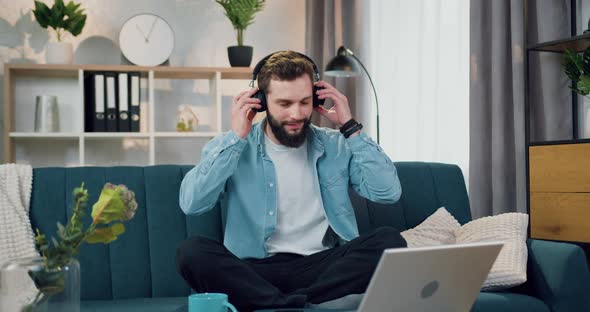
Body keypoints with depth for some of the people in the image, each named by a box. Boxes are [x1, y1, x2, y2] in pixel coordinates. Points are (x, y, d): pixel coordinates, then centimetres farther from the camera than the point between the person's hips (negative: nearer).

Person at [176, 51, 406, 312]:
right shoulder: (231, 147, 5)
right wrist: (236, 138, -9)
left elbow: (389, 192, -2)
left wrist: (350, 127, 0)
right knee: (192, 251, -28)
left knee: (389, 240, -24)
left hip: (324, 266, 2)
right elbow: (191, 204, -10)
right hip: (256, 271, -1)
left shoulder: (336, 146, 10)